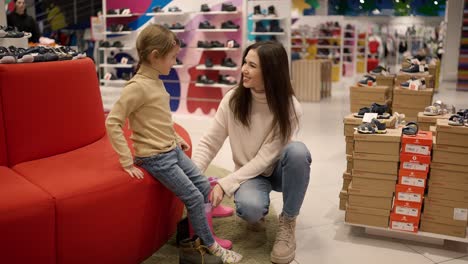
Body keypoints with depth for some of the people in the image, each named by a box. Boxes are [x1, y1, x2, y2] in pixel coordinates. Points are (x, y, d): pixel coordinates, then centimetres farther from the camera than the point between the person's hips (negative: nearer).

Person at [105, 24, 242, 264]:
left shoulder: (156, 81, 8)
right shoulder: (137, 86, -20)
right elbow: (112, 123, -23)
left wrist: (175, 139, 18)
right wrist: (127, 162, -22)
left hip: (172, 151, 9)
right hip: (155, 158, -9)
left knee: (204, 186, 10)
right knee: (194, 198, -5)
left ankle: (199, 232, 25)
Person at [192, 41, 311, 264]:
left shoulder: (290, 108, -22)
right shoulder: (233, 100, -16)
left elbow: (264, 159, -23)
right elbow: (208, 144, -10)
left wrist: (224, 185, -28)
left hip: (279, 170, 0)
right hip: (249, 174, 0)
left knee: (297, 150, -36)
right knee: (249, 208, -36)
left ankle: (287, 222, -14)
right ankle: (256, 213, 6)